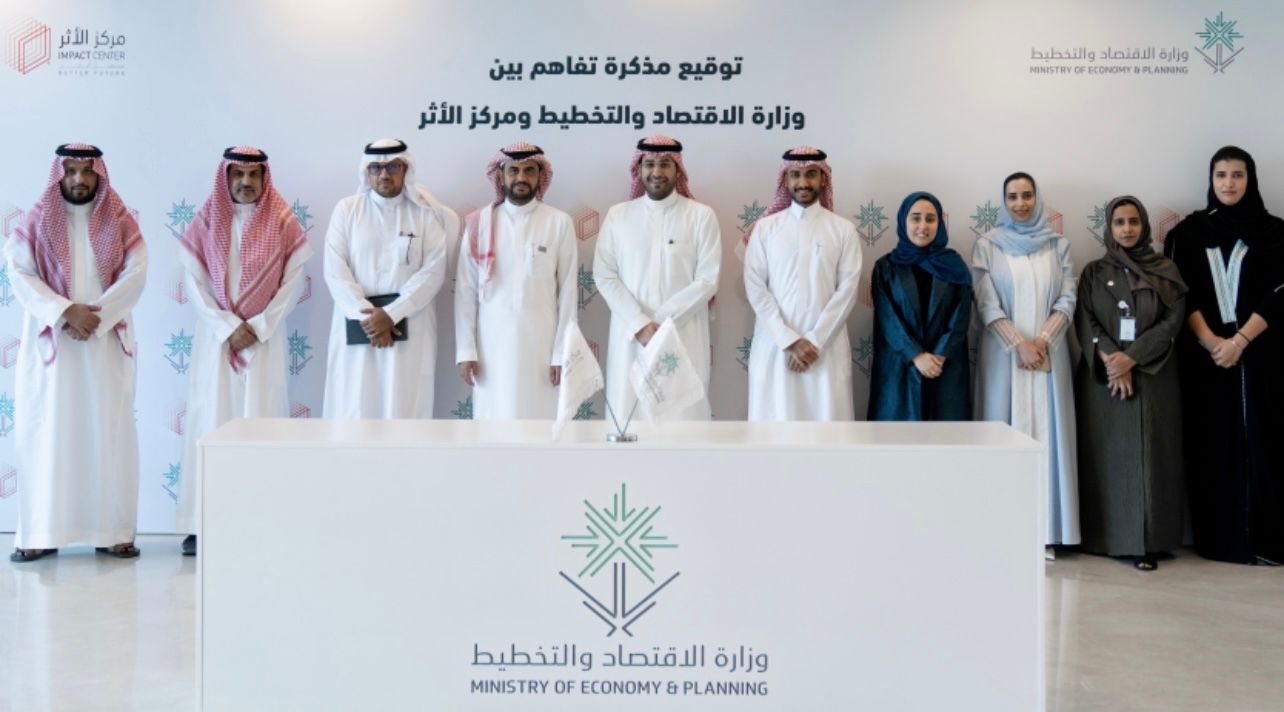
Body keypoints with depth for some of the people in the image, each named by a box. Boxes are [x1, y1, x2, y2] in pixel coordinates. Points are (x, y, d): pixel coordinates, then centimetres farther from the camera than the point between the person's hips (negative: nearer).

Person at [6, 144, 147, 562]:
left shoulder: (121, 222, 6)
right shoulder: (35, 222, 6)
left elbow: (135, 275, -5)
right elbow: (19, 274, -5)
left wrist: (94, 315, -17)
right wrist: (66, 311, -18)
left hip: (106, 344, 0)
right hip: (50, 342, 0)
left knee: (109, 434, 0)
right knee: (45, 433, -1)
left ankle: (113, 531, 5)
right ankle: (40, 534, 4)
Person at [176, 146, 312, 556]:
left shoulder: (283, 223, 4)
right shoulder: (206, 222, 7)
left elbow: (293, 283, -1)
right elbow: (195, 282, 1)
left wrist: (257, 327, -9)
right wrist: (228, 327, -10)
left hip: (266, 339, -1)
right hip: (215, 338, 1)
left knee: (262, 424, -2)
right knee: (211, 422, -1)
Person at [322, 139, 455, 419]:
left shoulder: (425, 212, 4)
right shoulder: (346, 209, 7)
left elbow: (433, 271, -5)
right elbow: (335, 271, -1)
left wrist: (390, 314, -13)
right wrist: (367, 315, -12)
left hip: (408, 327, -1)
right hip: (357, 326, 1)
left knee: (404, 408, -1)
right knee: (353, 409, 0)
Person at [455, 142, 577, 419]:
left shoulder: (559, 223, -1)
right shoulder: (479, 223, 2)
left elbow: (567, 292, 0)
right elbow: (466, 291, 3)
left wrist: (562, 352, -3)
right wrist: (465, 350, -1)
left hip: (540, 344, -1)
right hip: (493, 344, 1)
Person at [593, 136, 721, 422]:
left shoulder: (701, 215, 2)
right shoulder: (618, 215, 7)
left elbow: (708, 280, -4)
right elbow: (605, 276, 2)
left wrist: (660, 322, -11)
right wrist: (639, 324, -10)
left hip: (683, 338, -1)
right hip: (630, 338, 2)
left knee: (684, 413, -1)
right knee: (627, 413, 2)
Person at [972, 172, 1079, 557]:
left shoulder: (1057, 244, 8)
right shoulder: (987, 244, 2)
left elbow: (1067, 299, 3)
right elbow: (986, 304, -4)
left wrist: (1042, 341, -11)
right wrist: (1020, 344, -13)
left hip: (1048, 353, 2)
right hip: (1004, 353, -2)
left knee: (1047, 432, 1)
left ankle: (1044, 530, 6)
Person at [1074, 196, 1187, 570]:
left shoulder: (1166, 270, 6)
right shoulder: (1094, 272, 8)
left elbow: (1173, 321, -2)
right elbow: (1085, 321, 0)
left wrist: (1131, 357, -13)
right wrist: (1110, 359, -15)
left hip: (1152, 376, -1)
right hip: (1102, 375, 1)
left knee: (1147, 454, -4)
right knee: (1105, 453, 1)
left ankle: (1146, 541, -3)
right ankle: (1102, 536, 6)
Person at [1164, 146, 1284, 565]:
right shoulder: (1189, 232, 8)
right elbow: (1182, 295, 1)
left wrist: (1240, 340, -14)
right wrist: (1211, 342, -12)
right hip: (1204, 354, 1)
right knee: (1211, 443, 0)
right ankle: (1217, 538, 6)